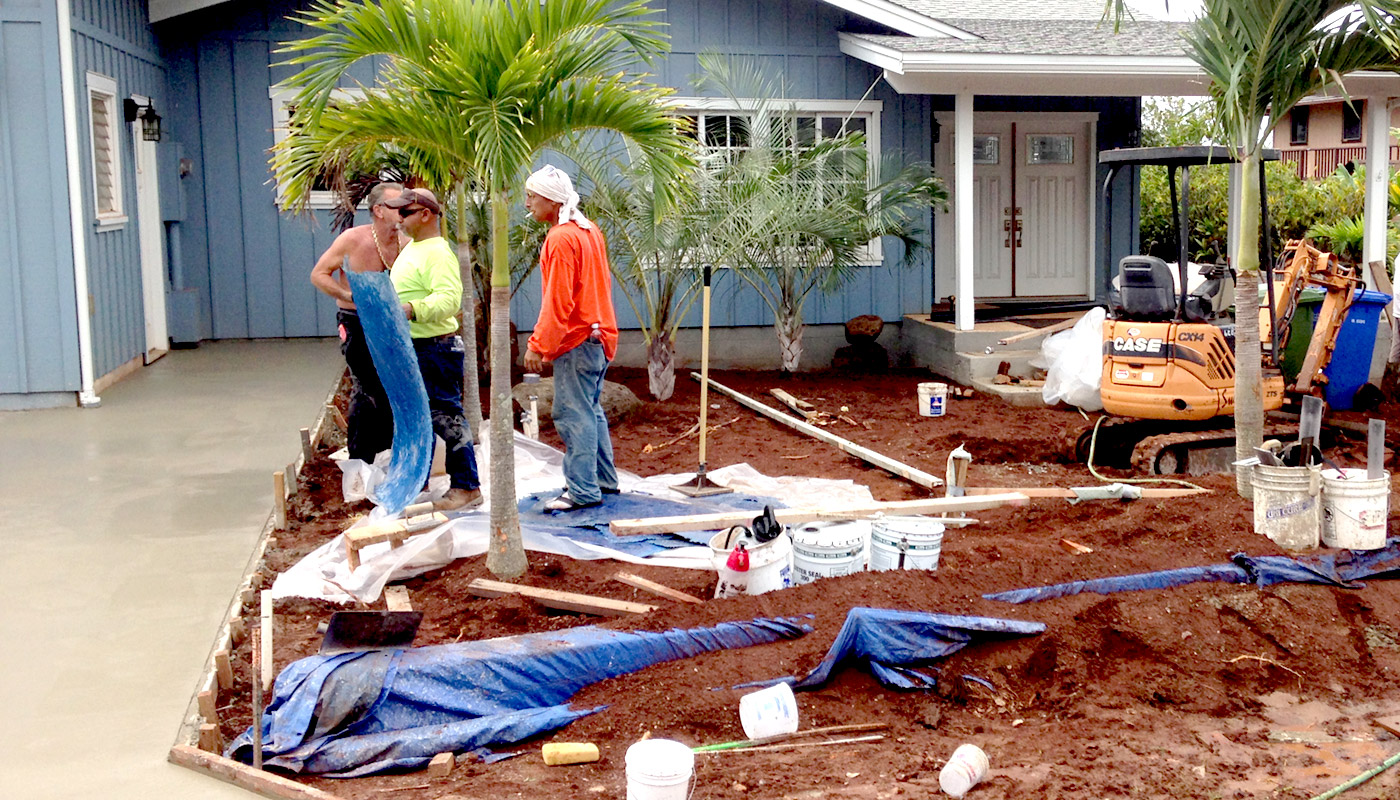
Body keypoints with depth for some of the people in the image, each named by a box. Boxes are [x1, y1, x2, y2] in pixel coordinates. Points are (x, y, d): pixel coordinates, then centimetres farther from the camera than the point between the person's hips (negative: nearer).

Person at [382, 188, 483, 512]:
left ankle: (467, 487, 0)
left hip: (435, 348, -11)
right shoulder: (412, 248, 16)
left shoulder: (437, 253, -18)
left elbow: (449, 298, -31)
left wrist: (412, 310, -39)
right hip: (410, 348, 11)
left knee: (446, 418, -7)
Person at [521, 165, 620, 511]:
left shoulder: (561, 238, -16)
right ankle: (604, 480, 24)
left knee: (573, 415, -6)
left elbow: (557, 301, -20)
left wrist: (537, 345, -16)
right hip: (598, 335, 10)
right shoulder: (589, 230, 13)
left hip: (576, 340, -10)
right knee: (591, 411, 17)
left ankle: (583, 490, -4)